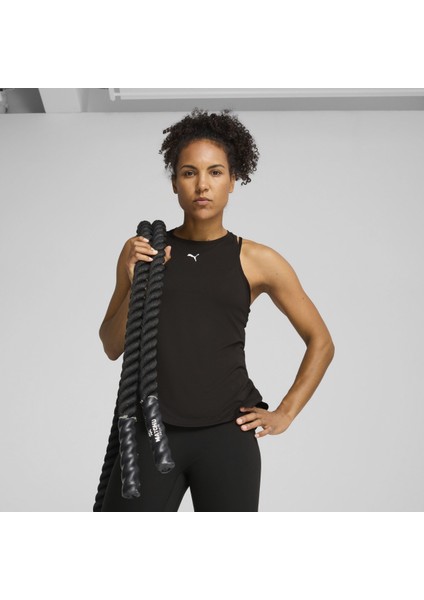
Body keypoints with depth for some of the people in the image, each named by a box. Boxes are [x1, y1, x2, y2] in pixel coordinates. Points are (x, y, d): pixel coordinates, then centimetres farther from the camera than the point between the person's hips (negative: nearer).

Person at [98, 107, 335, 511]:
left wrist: (284, 414, 5)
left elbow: (321, 343, 10)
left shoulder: (257, 261, 2)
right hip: (151, 430, 1)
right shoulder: (142, 251, 5)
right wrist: (136, 284, -6)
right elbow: (113, 347, 9)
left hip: (227, 433, 0)